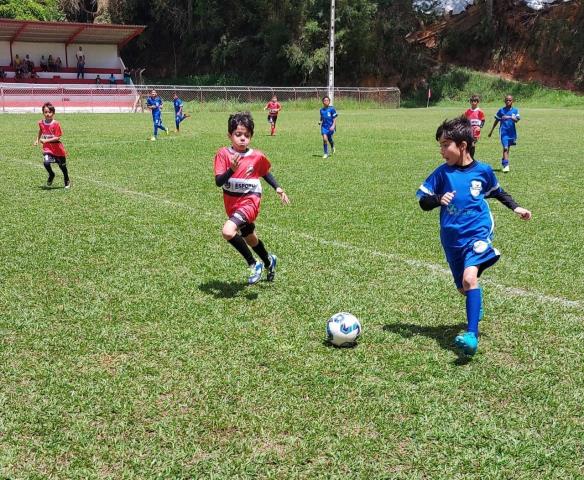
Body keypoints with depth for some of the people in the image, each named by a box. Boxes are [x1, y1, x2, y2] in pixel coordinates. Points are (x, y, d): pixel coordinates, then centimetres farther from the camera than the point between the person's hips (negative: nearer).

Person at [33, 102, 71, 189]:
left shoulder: (56, 124, -16)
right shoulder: (41, 123, -2)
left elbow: (57, 137, -19)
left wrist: (46, 140, -27)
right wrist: (37, 140, 13)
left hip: (57, 149, -2)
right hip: (47, 148, 2)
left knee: (62, 166, 14)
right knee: (46, 162, -23)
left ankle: (67, 181, 38)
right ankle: (51, 175, 8)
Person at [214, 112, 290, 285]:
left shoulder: (257, 156, -8)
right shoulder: (224, 154, -10)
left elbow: (265, 173, 14)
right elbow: (218, 182, -18)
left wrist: (277, 188, 6)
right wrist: (232, 170, -34)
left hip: (249, 201, -4)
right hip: (231, 204, 4)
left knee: (228, 231, -28)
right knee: (249, 239, 22)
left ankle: (254, 265, -9)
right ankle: (269, 261, 53)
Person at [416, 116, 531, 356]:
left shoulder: (483, 170, -3)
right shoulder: (442, 173, -4)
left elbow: (496, 192, 19)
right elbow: (423, 202, -4)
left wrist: (515, 207, 15)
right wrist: (438, 199, -23)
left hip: (478, 233, -3)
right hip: (452, 239, 3)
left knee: (469, 278, -26)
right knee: (463, 288, 15)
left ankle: (472, 336, -28)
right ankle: (477, 308, 51)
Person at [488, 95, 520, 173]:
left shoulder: (515, 110, 4)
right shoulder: (501, 110, 2)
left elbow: (517, 120, -11)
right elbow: (496, 121, 10)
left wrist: (510, 117, -29)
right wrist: (491, 131, 13)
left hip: (512, 132, 3)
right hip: (503, 131, -2)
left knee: (508, 148, 14)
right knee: (505, 148, -15)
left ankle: (504, 162, 32)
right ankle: (506, 165, -21)